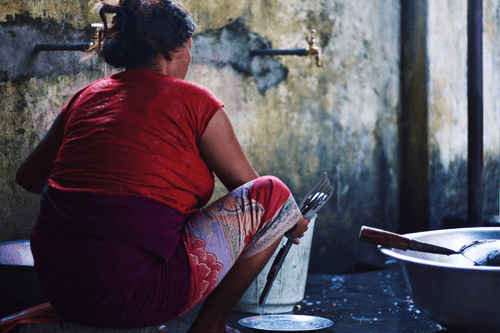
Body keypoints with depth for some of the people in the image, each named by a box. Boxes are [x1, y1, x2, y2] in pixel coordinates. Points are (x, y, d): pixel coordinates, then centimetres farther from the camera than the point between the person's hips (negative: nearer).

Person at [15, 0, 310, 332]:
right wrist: (293, 221, 30)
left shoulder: (87, 97, 13)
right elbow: (250, 190, 9)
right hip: (135, 293, -7)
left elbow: (29, 176, 23)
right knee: (275, 193, 4)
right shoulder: (194, 101, -1)